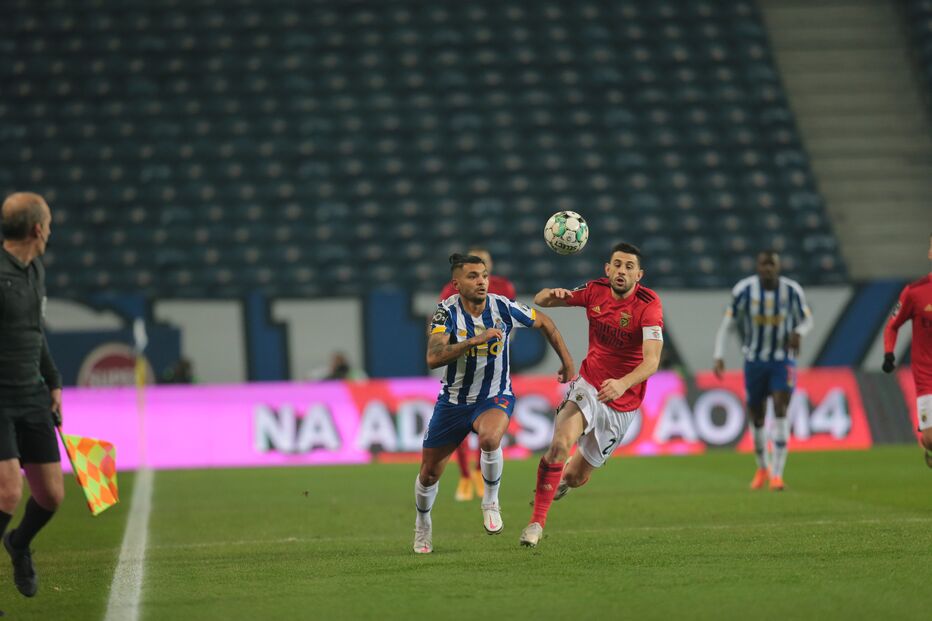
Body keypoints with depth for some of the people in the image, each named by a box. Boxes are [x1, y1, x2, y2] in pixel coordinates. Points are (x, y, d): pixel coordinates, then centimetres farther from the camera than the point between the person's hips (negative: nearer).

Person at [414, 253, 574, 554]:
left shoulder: (504, 308, -14)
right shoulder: (447, 311, -17)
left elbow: (544, 322, 5)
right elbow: (433, 358, -32)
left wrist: (568, 363, 7)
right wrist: (475, 340, -40)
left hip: (495, 397, -1)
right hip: (453, 401, 1)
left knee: (490, 439, -36)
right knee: (429, 472, 8)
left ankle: (490, 502, -9)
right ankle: (422, 526, 39)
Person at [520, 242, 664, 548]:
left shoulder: (648, 305, -21)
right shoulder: (595, 291, -7)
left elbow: (652, 360, -33)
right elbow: (540, 301, 4)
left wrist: (623, 383, -52)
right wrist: (552, 294, -22)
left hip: (622, 403, -1)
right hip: (588, 385, 1)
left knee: (576, 476, 10)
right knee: (561, 443, -28)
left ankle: (561, 482, 49)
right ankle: (536, 522, -18)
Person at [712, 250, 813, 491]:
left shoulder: (792, 290, -9)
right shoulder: (744, 290, -12)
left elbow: (807, 319, 4)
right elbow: (726, 324, -7)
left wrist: (798, 332, -19)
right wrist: (718, 356, -16)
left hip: (783, 361, -1)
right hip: (754, 360, 1)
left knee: (780, 410, -17)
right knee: (756, 416, 7)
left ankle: (777, 474, -19)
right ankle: (762, 467, 33)